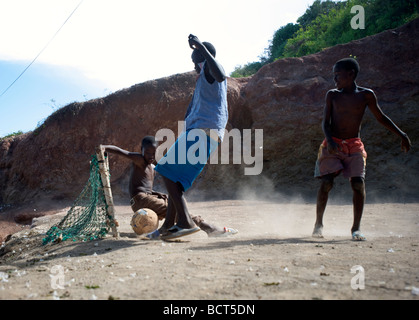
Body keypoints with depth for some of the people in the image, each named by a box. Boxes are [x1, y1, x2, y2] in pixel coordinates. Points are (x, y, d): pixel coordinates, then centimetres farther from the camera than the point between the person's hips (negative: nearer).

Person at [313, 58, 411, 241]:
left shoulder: (366, 95, 2)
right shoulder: (332, 95, 2)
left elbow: (380, 118, 13)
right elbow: (325, 122, -1)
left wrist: (401, 134, 8)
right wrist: (329, 141, -19)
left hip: (354, 146, 0)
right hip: (332, 145, 0)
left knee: (358, 183, -11)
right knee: (326, 183, -10)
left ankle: (356, 228, 2)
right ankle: (318, 223, 7)